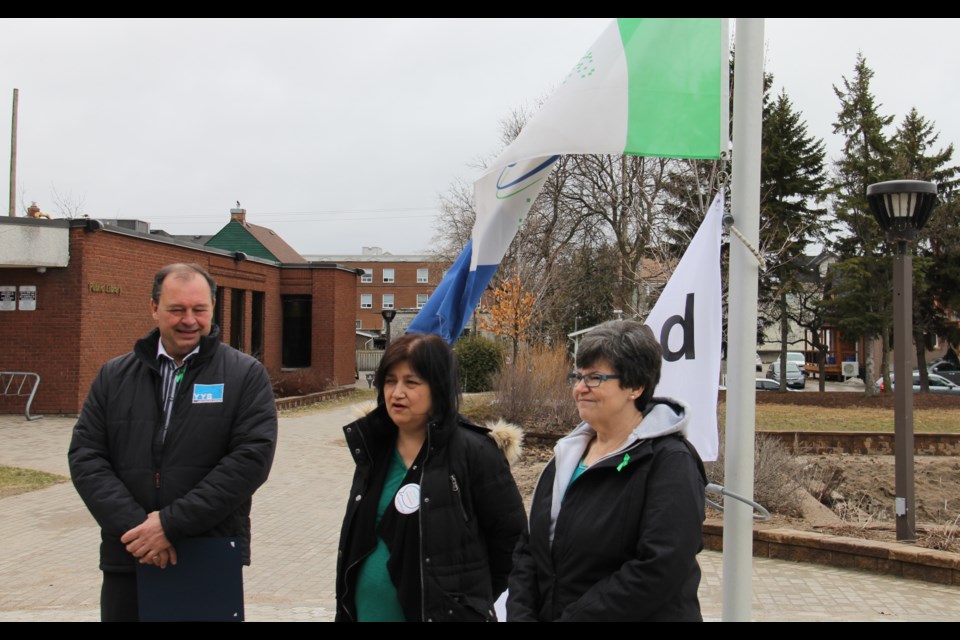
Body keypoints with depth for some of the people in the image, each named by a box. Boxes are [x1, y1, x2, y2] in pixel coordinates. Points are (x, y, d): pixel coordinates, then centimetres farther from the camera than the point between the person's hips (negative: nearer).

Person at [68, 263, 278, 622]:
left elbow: (252, 457, -12)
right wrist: (133, 524, -13)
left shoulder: (246, 375, -2)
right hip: (127, 561, 3)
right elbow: (85, 456, 2)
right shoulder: (114, 376, 8)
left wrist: (173, 524, -16)